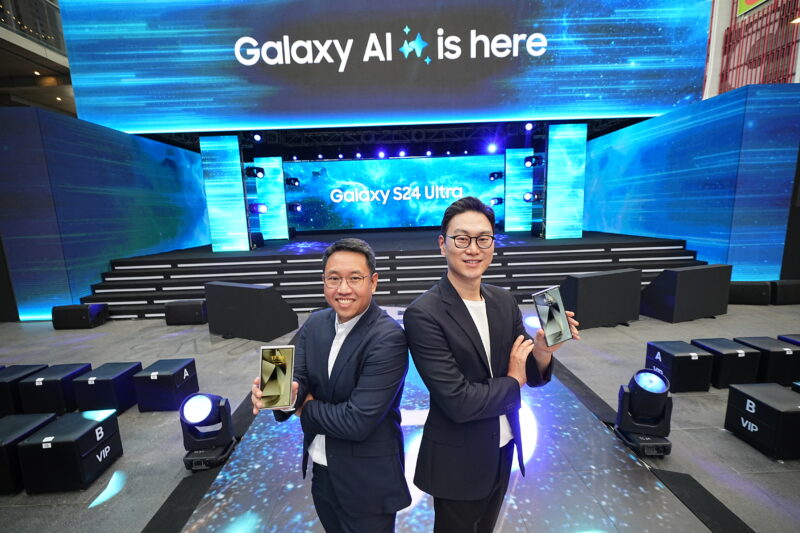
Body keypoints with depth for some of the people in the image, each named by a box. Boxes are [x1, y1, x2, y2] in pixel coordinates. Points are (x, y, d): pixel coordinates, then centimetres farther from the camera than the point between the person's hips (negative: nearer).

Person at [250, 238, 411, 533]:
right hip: (321, 470, 6)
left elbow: (358, 421, -30)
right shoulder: (315, 323, -5)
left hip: (367, 481, -6)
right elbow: (300, 380, -8)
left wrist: (306, 407, -15)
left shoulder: (388, 339, -28)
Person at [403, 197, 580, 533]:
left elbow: (530, 376, 0)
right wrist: (512, 381, -13)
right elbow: (458, 402, -27)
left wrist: (543, 351, -21)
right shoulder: (424, 314, -25)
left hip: (504, 449, 6)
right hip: (458, 461, -5)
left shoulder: (504, 301, -6)